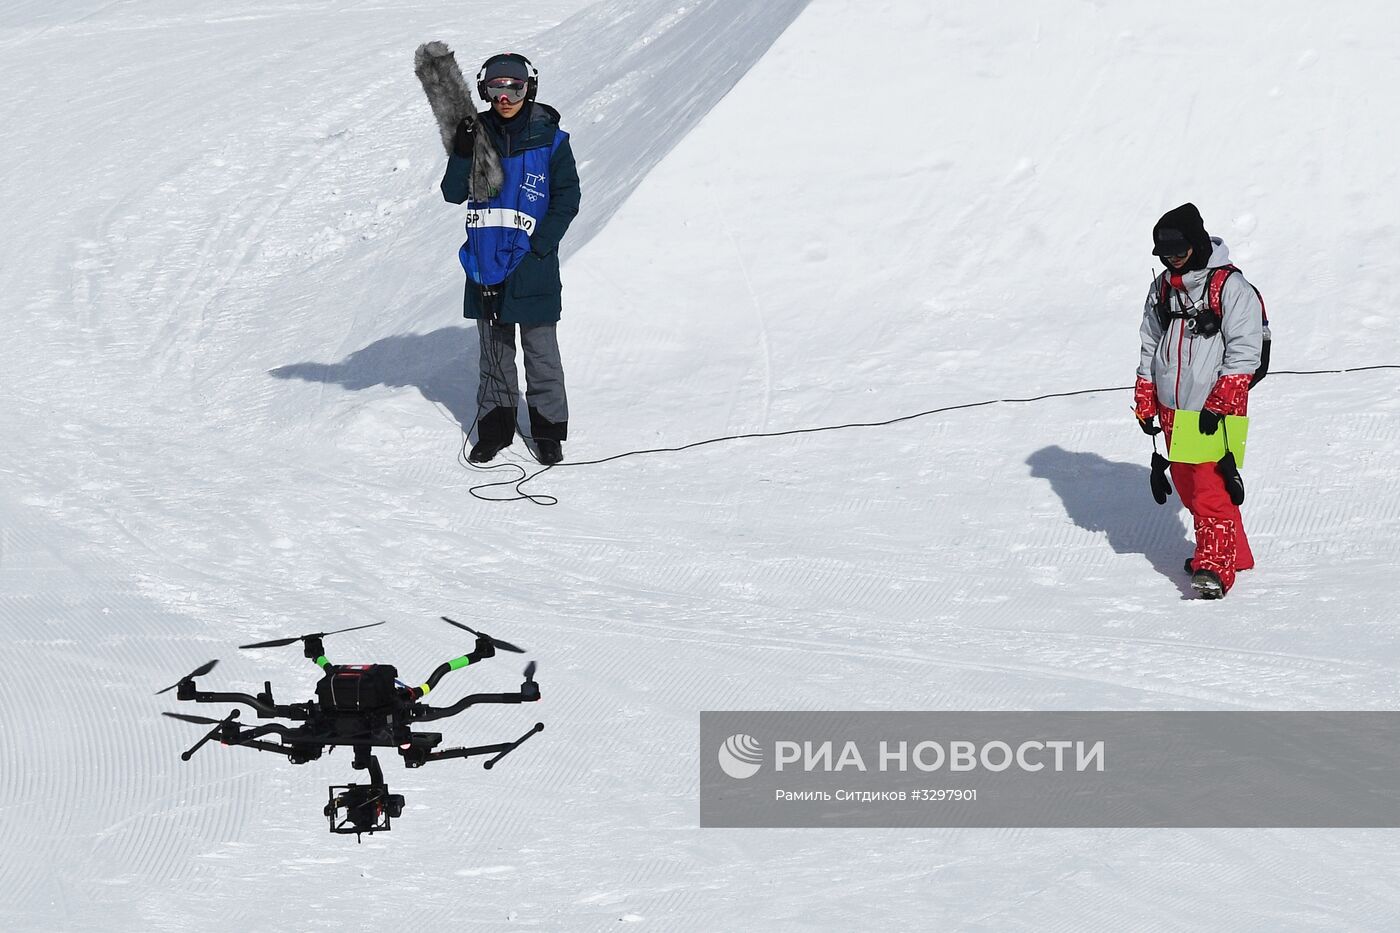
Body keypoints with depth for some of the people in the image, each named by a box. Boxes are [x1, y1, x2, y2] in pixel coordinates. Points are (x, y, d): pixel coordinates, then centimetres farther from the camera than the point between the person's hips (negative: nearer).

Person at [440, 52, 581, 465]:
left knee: (540, 350, 4)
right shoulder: (479, 134, 3)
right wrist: (462, 154, -20)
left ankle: (548, 429, 14)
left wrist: (538, 247, -13)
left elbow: (566, 201, -4)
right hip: (486, 263, 3)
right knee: (493, 350, 12)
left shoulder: (550, 141, -5)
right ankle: (494, 427, 21)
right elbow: (454, 193, -2)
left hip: (532, 267, -3)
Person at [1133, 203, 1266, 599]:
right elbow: (1150, 347, 19)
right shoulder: (1163, 288, 12)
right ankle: (1234, 553, 25)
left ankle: (1216, 567, -16)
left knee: (1210, 488, -14)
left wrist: (1218, 405, -19)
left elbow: (1244, 351, -13)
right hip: (1172, 409, 7)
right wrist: (1145, 404, 14)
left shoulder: (1230, 286, -10)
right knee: (1188, 486, 12)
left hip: (1215, 410, -7)